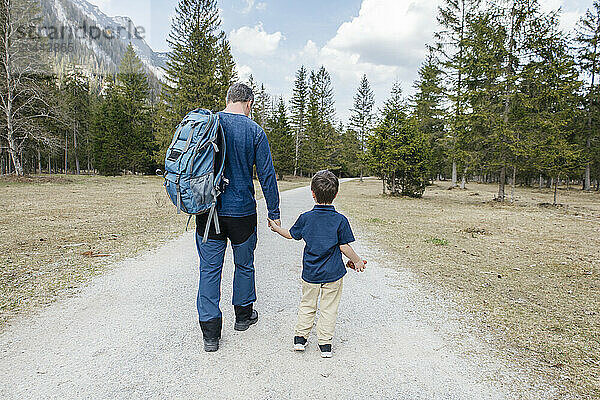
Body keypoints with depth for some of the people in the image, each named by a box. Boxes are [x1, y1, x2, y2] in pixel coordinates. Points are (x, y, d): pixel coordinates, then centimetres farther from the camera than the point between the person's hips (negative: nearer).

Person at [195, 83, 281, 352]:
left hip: (207, 211, 2)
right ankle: (243, 314, 34)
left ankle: (210, 332, 11)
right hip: (242, 212, -2)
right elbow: (267, 176, -6)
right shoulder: (254, 131, -6)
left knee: (209, 269, 8)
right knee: (244, 265, 17)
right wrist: (274, 214, 0)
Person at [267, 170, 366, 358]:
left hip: (310, 273, 2)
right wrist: (356, 261, 8)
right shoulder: (340, 220, -12)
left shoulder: (306, 218, -7)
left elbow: (291, 234, 8)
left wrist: (276, 228, 26)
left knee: (307, 304, 19)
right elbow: (344, 246, -9)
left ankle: (300, 336, 25)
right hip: (333, 273, -1)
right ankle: (325, 342, 17)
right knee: (329, 307, 11)